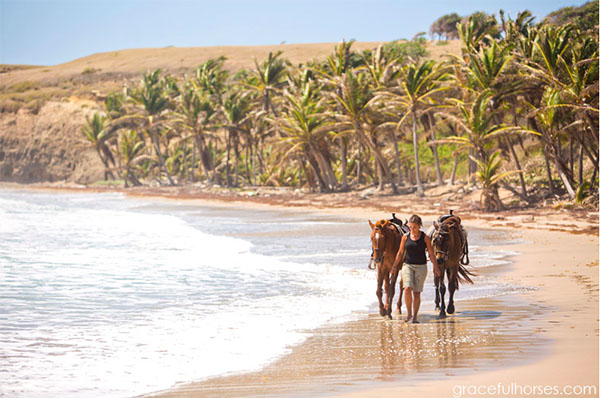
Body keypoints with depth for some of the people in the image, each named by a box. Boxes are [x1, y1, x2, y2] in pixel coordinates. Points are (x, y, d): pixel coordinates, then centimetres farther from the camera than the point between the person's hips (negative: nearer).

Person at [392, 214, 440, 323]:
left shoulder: (425, 237, -2)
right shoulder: (405, 237, 2)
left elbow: (431, 253, 3)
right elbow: (400, 252, 10)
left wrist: (436, 267, 1)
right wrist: (394, 266, 11)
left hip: (421, 267, -1)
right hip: (407, 265, 1)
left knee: (417, 292, 1)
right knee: (407, 288, -18)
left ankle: (415, 316, 11)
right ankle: (408, 313, -3)